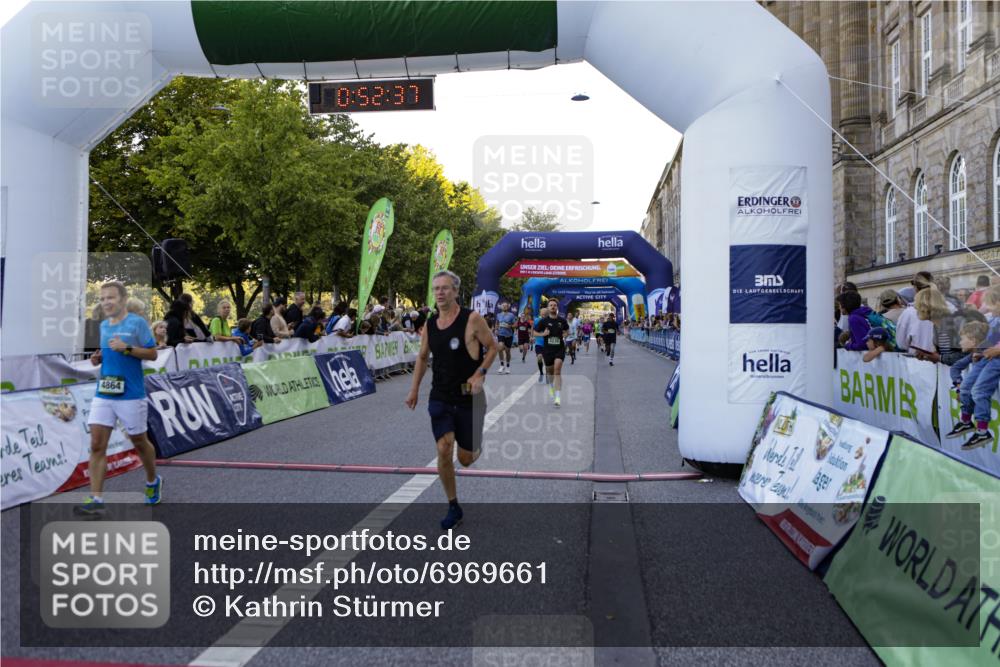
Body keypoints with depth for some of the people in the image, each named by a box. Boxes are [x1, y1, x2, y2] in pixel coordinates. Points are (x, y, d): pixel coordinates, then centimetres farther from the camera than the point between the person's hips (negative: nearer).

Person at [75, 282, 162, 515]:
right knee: (97, 445, -4)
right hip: (103, 394, 5)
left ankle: (153, 482, 33)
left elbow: (152, 354, -8)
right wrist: (98, 358, 4)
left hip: (131, 395, -5)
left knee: (139, 442, 9)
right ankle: (96, 499, -2)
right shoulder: (104, 325, 12)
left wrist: (127, 348, -20)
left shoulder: (137, 323, -7)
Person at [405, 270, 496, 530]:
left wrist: (480, 374, -17)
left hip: (468, 399, -3)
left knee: (465, 459, 5)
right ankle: (453, 507, 7)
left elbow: (492, 347, -3)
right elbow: (422, 358, 16)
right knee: (443, 451, -10)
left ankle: (477, 448, 43)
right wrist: (414, 390, 12)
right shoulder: (429, 324, 3)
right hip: (440, 398, 3)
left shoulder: (472, 319, -11)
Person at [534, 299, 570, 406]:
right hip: (547, 349, 1)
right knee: (549, 370, 14)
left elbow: (567, 330, 20)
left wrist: (565, 335, -1)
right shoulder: (543, 321, -4)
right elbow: (535, 332, 4)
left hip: (560, 349, -1)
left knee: (557, 369, -17)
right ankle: (551, 386, 49)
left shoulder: (562, 320, 1)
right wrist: (543, 334, -15)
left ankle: (558, 397, -20)